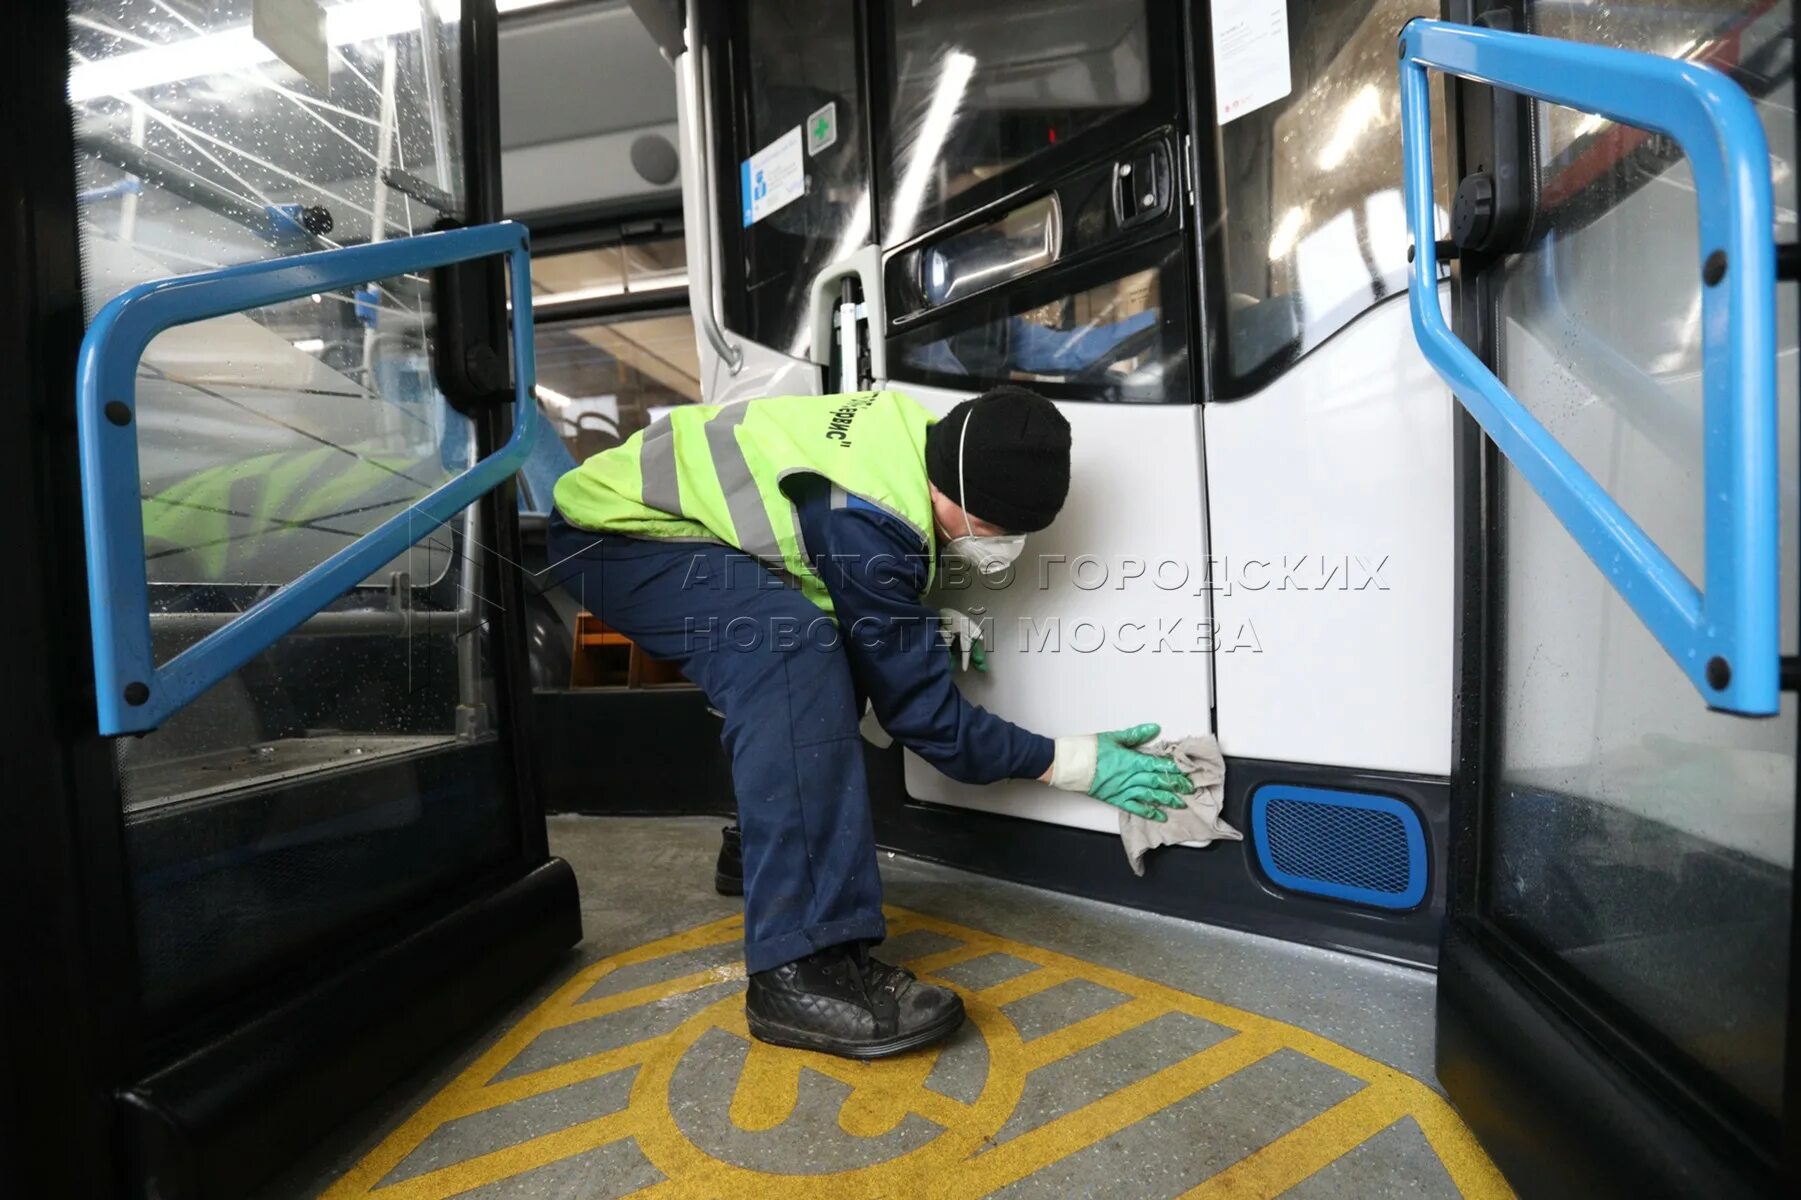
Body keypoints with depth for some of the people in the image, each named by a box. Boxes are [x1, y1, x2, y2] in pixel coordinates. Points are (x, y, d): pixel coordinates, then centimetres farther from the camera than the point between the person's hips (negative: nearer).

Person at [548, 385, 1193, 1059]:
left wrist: (935, 622, -4)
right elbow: (921, 711, -25)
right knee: (795, 647, -34)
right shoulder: (871, 520, -33)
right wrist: (1075, 762, -18)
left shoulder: (917, 437, -6)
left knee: (837, 651, 9)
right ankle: (799, 972, -30)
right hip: (613, 532, -9)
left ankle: (765, 847, 22)